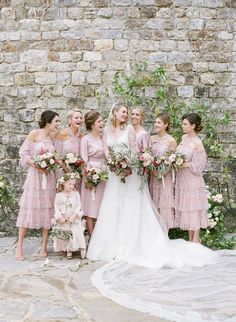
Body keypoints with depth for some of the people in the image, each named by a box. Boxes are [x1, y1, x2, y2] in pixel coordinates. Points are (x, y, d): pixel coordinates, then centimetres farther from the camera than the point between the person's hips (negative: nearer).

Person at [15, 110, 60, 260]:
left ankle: (44, 246, 10)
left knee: (48, 209, 3)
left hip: (49, 176, 5)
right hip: (35, 175, -4)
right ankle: (19, 246, 5)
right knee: (29, 208, -3)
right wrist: (36, 165, -16)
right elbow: (23, 152, -6)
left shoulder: (53, 137, 9)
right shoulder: (35, 133, -5)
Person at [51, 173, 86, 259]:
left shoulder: (76, 194, 2)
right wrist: (59, 217, -11)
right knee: (64, 234, -4)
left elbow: (78, 206, -3)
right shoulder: (59, 195, 3)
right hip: (63, 220, 1)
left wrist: (74, 215, -16)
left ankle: (82, 249, -7)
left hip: (74, 219, -1)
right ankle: (68, 250, 6)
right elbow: (56, 207, 1)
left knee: (76, 232, -16)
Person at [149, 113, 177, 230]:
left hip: (166, 176, -5)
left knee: (164, 204, -1)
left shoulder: (171, 141, -6)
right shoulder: (152, 139, 7)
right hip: (153, 176, 5)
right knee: (154, 204, 8)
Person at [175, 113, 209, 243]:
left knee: (194, 209, 1)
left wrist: (182, 164, -17)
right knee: (186, 209, 12)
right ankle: (190, 240, 22)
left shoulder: (197, 143, -15)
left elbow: (197, 166, -16)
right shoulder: (184, 137, 7)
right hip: (182, 179, 8)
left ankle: (196, 240, 10)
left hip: (192, 180, -8)